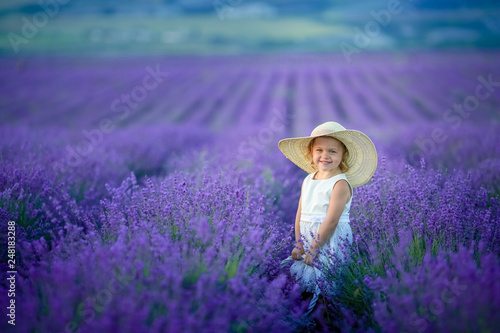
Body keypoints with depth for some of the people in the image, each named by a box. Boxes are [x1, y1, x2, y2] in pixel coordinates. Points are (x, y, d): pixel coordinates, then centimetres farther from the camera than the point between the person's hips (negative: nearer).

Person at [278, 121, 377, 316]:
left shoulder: (340, 184, -14)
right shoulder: (308, 180, 9)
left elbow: (331, 221, -18)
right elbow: (300, 214, 9)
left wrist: (313, 250, -16)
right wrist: (298, 245, 3)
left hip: (331, 244, -7)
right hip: (308, 241, 7)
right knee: (284, 269, 4)